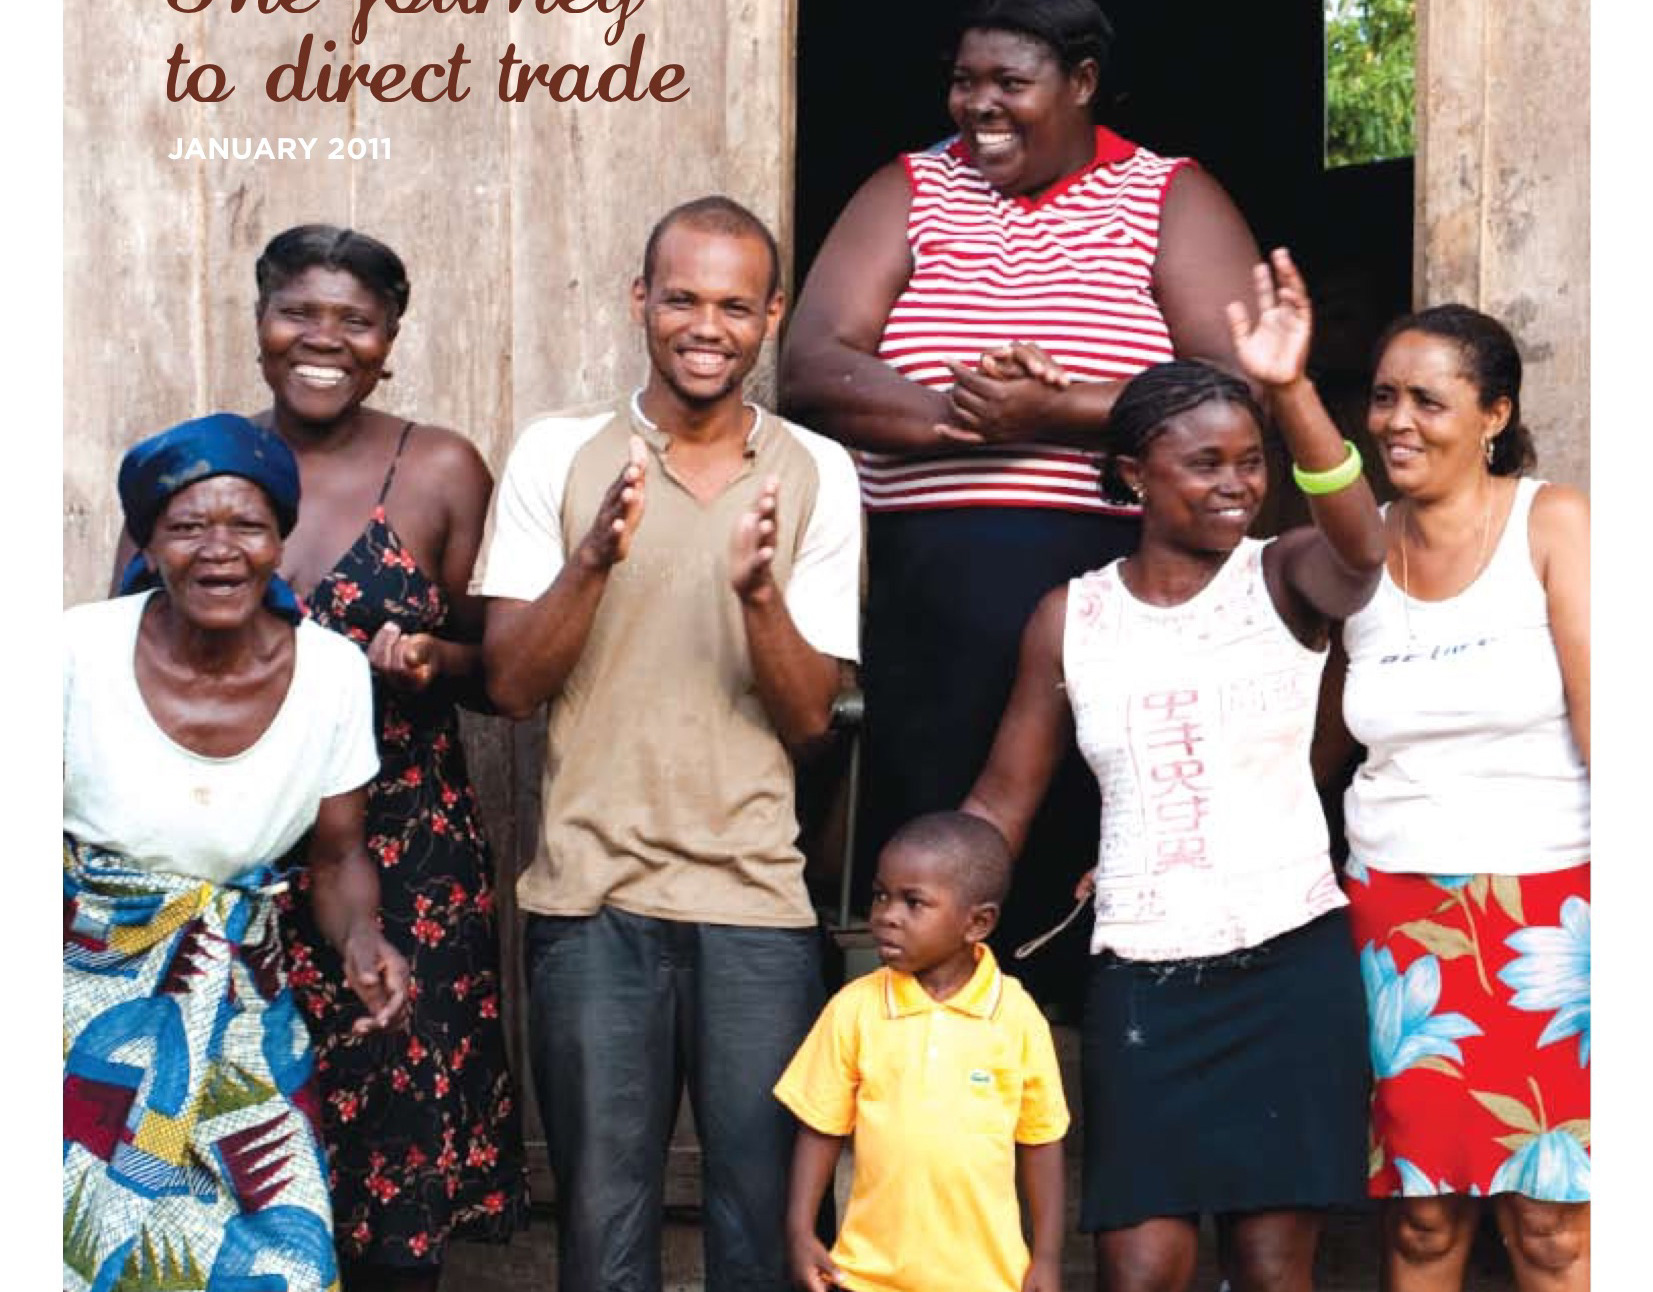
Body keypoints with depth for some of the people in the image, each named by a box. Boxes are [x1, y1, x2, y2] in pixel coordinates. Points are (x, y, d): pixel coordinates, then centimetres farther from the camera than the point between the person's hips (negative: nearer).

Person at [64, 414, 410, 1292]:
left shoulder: (332, 673, -8)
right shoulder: (80, 652, -15)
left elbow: (337, 857, 4)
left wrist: (361, 938, -16)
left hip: (239, 1014, 2)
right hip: (86, 998, -2)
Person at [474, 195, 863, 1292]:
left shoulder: (815, 474, 3)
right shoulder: (557, 456, 3)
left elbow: (810, 719, 0)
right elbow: (511, 686, -2)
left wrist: (758, 593, -18)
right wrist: (594, 557, -18)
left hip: (757, 906, 0)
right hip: (592, 896, 0)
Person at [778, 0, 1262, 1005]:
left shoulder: (1171, 200, 8)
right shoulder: (910, 194, 14)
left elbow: (1237, 388, -7)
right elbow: (811, 368, 0)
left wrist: (1055, 413, -17)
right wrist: (956, 413, -15)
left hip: (1118, 595, -2)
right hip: (926, 599, 2)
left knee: (1093, 858, 0)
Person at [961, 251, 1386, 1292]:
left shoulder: (1285, 580, -3)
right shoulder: (1071, 618, 2)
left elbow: (1361, 548, -28)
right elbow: (1003, 801, 7)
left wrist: (1292, 392, -42)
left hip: (1290, 966, -1)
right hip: (1140, 975, 1)